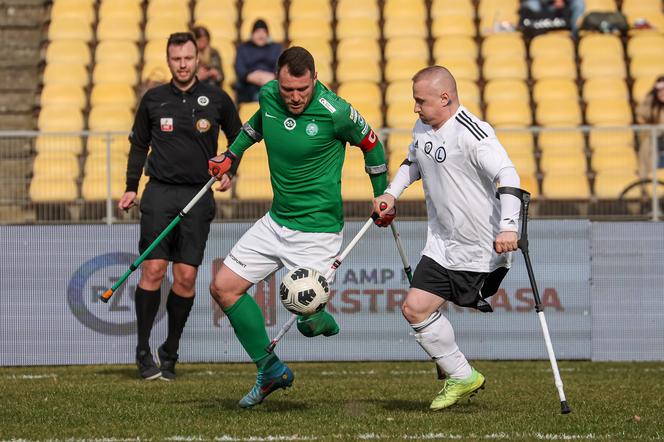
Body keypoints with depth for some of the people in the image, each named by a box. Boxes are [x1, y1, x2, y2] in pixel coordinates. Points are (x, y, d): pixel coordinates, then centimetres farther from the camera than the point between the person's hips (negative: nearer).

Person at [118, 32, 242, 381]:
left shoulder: (216, 99, 5)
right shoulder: (153, 99, 7)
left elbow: (238, 138, 19)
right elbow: (139, 144, 16)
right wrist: (131, 188, 10)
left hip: (198, 195, 0)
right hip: (160, 193, 0)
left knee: (186, 277, -3)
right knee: (153, 270, -9)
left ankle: (170, 353, 10)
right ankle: (143, 352, 1)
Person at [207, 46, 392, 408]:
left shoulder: (335, 113, -20)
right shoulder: (268, 95, -5)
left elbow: (370, 144, -2)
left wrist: (383, 198, 6)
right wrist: (232, 154, 20)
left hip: (316, 229, -6)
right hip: (276, 221, 6)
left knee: (306, 318, -14)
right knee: (223, 288, 3)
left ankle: (322, 320, 26)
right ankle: (271, 371, 15)